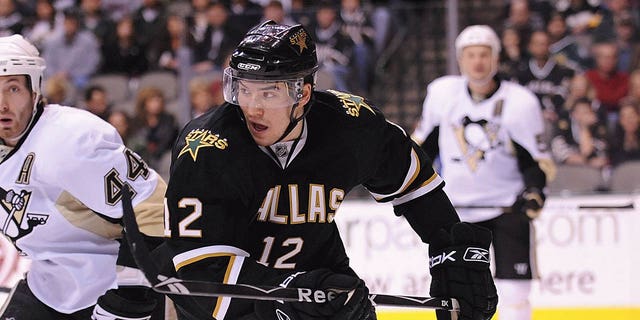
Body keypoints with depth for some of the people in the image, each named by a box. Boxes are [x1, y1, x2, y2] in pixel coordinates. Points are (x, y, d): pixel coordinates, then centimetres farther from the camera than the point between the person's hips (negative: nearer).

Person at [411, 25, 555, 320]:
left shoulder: (520, 102, -11)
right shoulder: (442, 93, -3)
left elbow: (536, 160, -7)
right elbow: (424, 143, 13)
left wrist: (534, 191, -24)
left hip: (507, 205, -3)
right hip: (457, 207, 3)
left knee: (514, 293, -10)